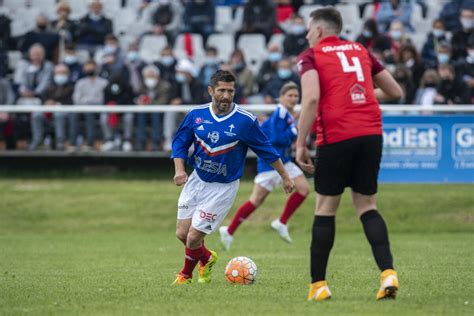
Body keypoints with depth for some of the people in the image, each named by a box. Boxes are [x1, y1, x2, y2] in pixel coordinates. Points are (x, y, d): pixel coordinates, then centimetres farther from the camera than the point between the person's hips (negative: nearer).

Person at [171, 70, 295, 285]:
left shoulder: (245, 121, -16)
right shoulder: (196, 115, -7)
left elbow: (266, 150, -5)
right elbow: (180, 142, 5)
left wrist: (285, 177, 3)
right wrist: (179, 169, -11)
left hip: (223, 188, -4)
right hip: (197, 180, 4)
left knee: (193, 238, -7)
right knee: (182, 234, 6)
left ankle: (186, 274, 24)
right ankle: (207, 259, 39)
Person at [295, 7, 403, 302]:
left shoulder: (311, 56, 3)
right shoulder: (361, 51, 18)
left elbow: (311, 98, -13)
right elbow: (395, 92, 20)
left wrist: (301, 144, -10)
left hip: (336, 136, -4)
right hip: (371, 134, 4)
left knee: (325, 208, 7)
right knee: (367, 205, 13)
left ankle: (318, 284, 10)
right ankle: (388, 272, -6)